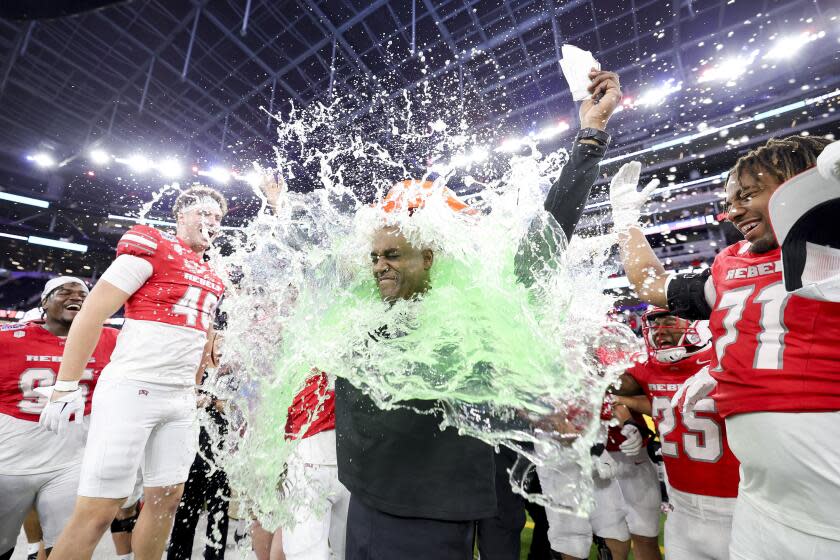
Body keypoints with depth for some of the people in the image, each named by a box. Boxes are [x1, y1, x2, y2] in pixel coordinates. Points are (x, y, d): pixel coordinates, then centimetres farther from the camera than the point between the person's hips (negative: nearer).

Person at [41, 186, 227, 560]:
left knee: (167, 499, 14)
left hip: (181, 400, 7)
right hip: (131, 389, -7)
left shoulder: (211, 277, 15)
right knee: (98, 511, 1)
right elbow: (93, 312, -8)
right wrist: (66, 386, -9)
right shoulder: (152, 248, -6)